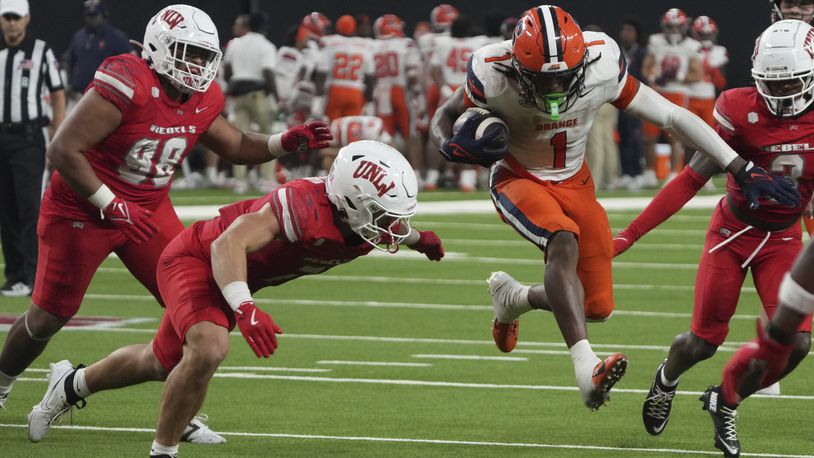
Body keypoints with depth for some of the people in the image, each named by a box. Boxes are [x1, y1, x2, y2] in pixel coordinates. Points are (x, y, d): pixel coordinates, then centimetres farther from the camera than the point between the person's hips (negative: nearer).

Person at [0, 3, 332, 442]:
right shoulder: (127, 86, -29)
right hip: (81, 209, -7)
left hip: (148, 211, 7)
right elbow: (63, 150, -28)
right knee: (49, 315, 3)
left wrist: (288, 142, -1)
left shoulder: (203, 100, -4)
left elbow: (235, 146, 15)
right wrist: (111, 206, -27)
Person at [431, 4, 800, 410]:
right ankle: (585, 366, -44)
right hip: (518, 179, -4)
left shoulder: (601, 64, -24)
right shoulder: (494, 76, -28)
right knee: (563, 242, -35)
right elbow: (445, 116, -9)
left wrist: (744, 170, -13)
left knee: (597, 308, 0)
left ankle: (512, 297, 30)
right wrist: (451, 147, -34)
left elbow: (671, 116, -14)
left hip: (573, 183, 4)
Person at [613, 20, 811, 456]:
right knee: (703, 342, 1)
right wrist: (632, 232, -16)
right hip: (732, 231, -2)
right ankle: (666, 379, 38)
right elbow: (693, 179, -14)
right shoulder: (741, 112, -20)